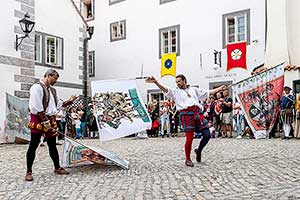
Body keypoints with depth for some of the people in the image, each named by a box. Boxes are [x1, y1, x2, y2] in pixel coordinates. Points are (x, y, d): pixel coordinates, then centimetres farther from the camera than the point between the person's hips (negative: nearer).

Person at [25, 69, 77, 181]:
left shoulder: (52, 90, 16)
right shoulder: (37, 87, -11)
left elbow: (58, 104, 22)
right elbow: (37, 107, -18)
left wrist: (70, 101, 11)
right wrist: (45, 121, -19)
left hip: (51, 119, 8)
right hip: (38, 120, -8)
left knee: (52, 145, 14)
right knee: (33, 146, 0)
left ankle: (57, 168, 23)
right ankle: (29, 172, 9)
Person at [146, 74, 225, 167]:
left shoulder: (194, 89, 25)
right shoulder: (175, 91, 14)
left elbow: (208, 92, 31)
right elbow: (165, 90, -3)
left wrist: (220, 88, 33)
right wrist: (156, 82, -19)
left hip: (198, 112, 4)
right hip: (186, 114, -3)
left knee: (207, 135, -2)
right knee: (189, 138, -7)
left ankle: (199, 151, 25)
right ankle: (188, 159, 11)